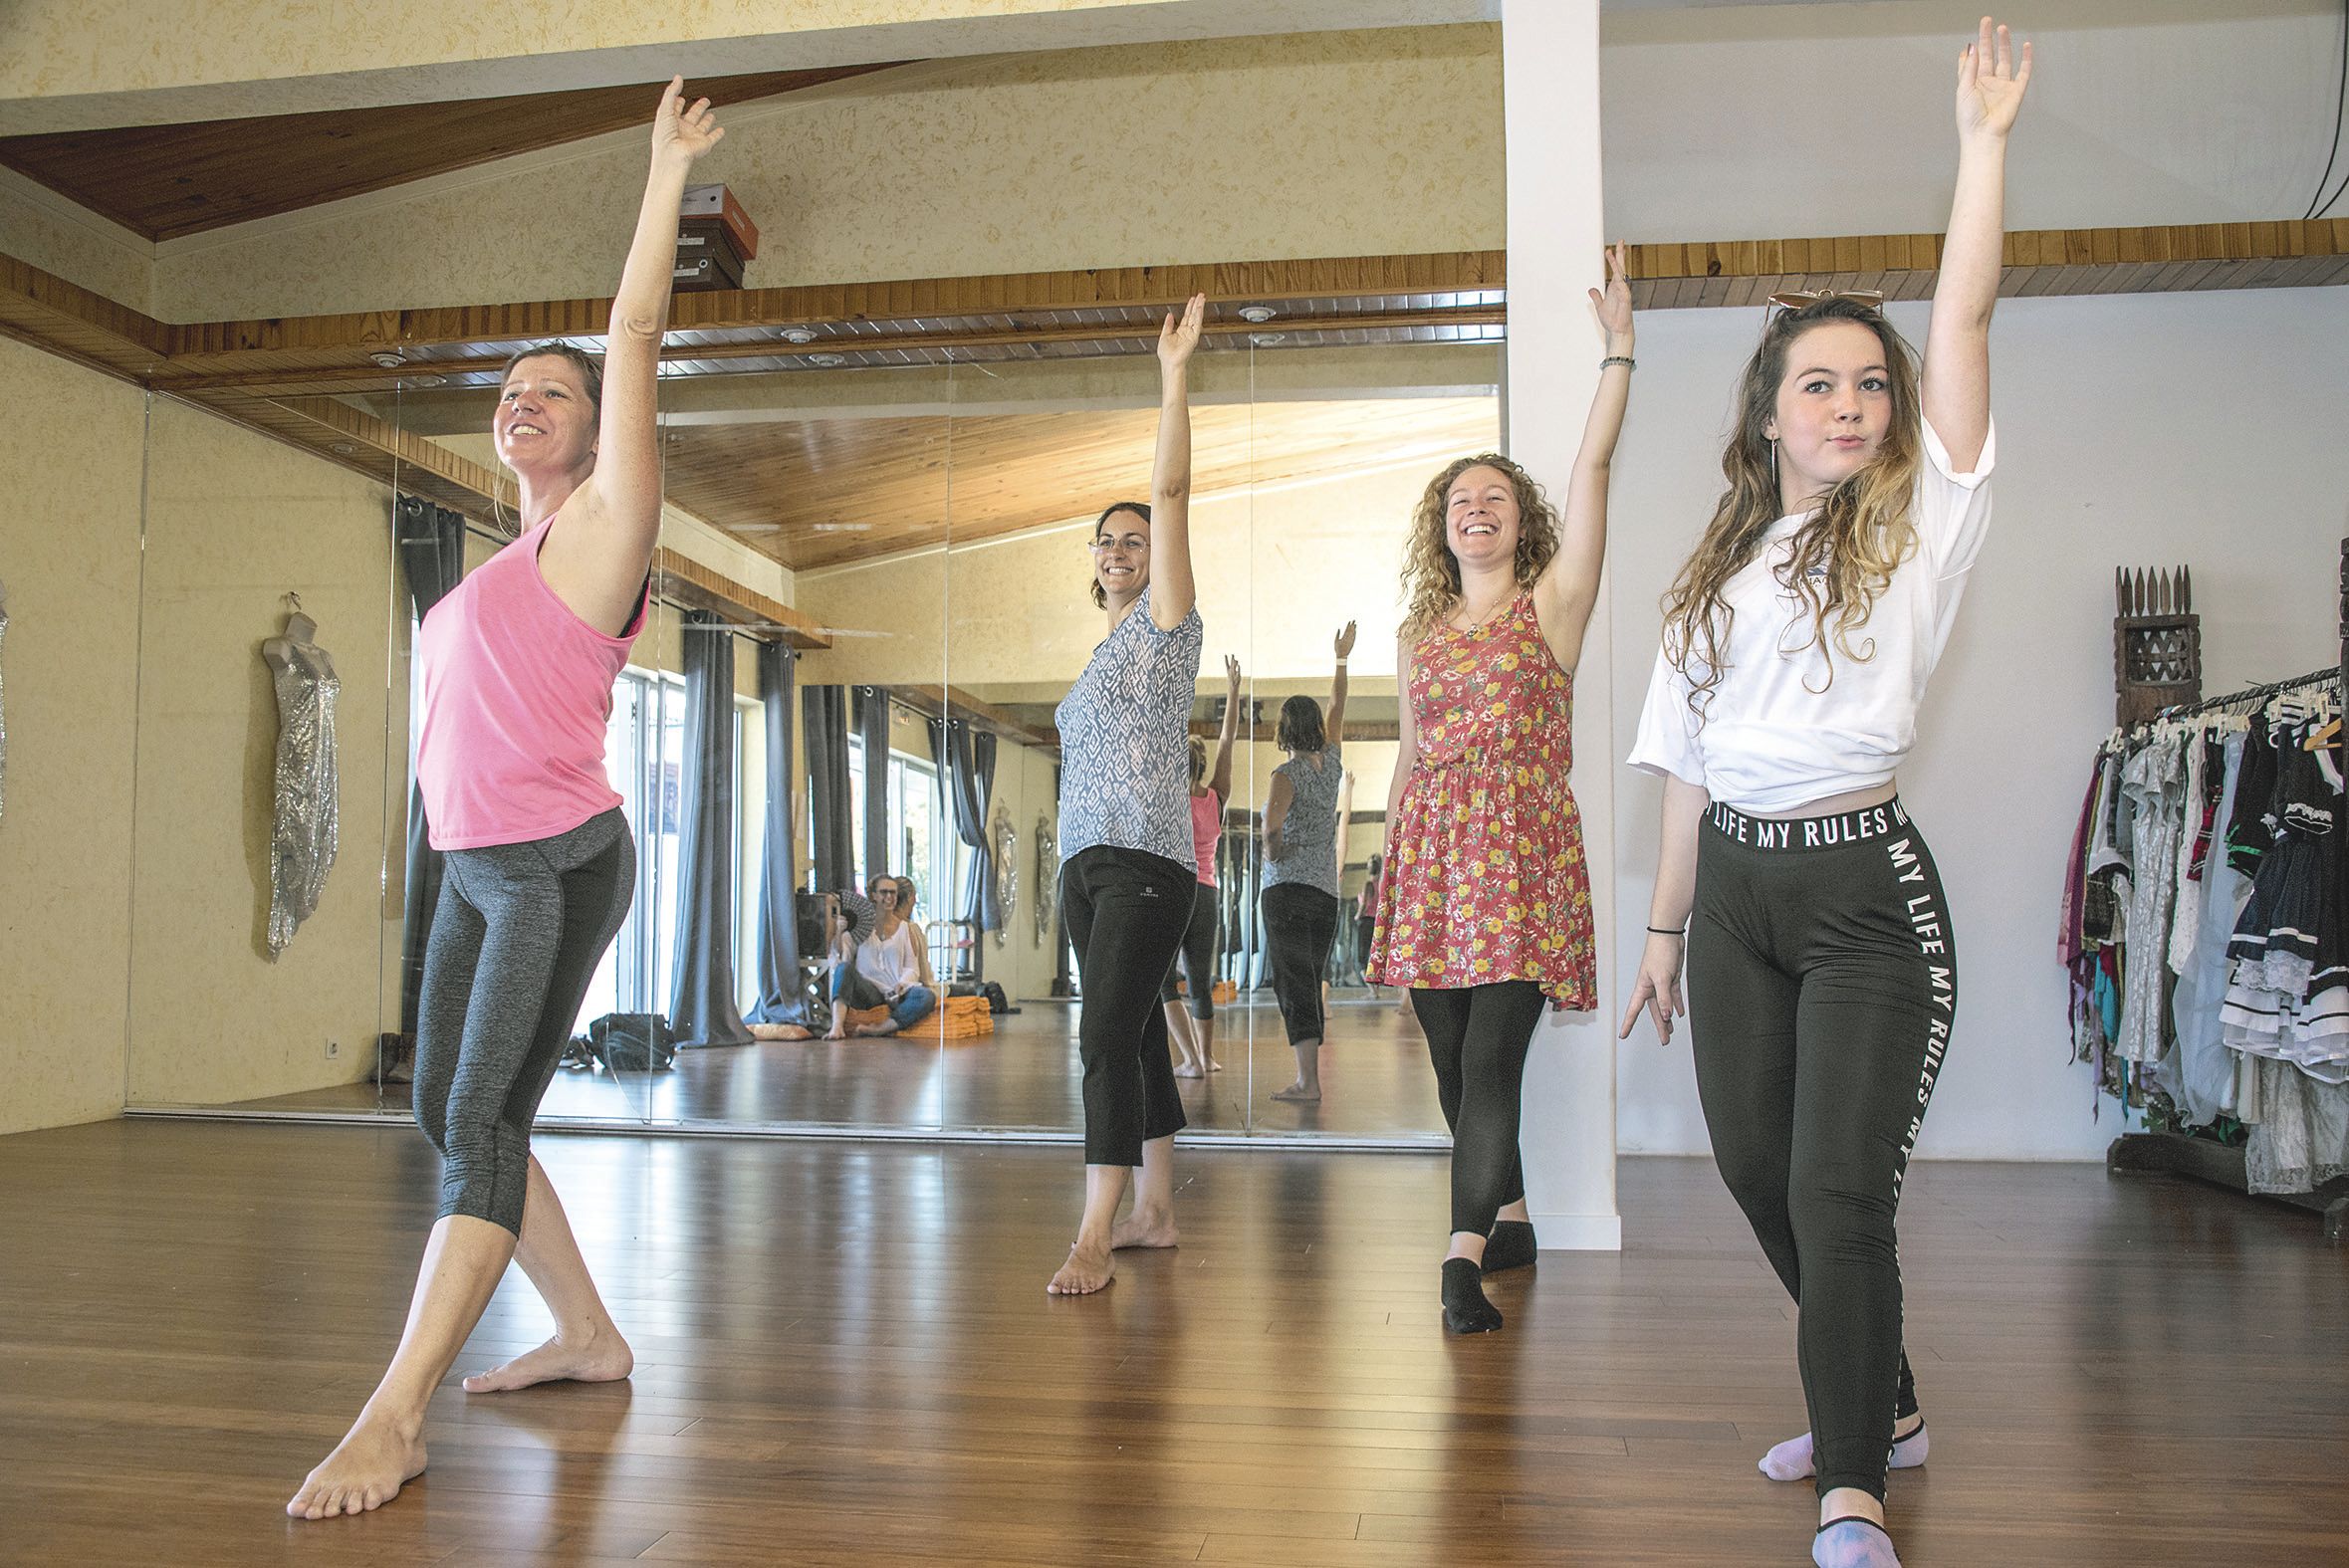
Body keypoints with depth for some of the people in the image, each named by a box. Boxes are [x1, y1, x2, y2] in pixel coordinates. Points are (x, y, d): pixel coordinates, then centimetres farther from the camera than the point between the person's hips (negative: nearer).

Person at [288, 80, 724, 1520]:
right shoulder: (512, 563, 19)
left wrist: (668, 171, -4)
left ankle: (396, 1418, -7)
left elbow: (635, 337, -7)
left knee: (486, 1119, -11)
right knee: (452, 1114, 10)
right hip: (476, 869, 9)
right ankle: (588, 1336, 22)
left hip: (560, 864, -9)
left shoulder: (601, 523, -4)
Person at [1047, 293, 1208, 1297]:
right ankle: (1153, 1210, 20)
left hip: (1144, 861, -8)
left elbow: (1171, 494, -9)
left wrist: (1174, 376, -11)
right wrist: (1078, 862, 18)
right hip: (1086, 862, 8)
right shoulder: (1106, 651, 22)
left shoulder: (1166, 621, 1)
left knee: (1108, 1037, -16)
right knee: (1131, 1035, 11)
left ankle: (1095, 1241, -17)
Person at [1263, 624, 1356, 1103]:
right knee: (1311, 981, 10)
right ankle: (1309, 1078, 11)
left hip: (1287, 886, -6)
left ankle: (1308, 1081, -12)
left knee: (1294, 982, -7)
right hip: (1327, 892, 6)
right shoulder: (1331, 765, 10)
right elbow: (1338, 709, 26)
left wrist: (1271, 843, -11)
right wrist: (1342, 658, 36)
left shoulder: (1288, 773, -7)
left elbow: (1275, 812, -30)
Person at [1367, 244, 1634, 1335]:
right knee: (1456, 1066, 8)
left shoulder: (1552, 605, 4)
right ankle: (1510, 1217, 25)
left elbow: (1591, 470, -5)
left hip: (1521, 851, -5)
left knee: (1491, 1059, -13)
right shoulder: (1419, 632, 17)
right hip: (1430, 854, 5)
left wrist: (1619, 347, -7)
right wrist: (1388, 866, 15)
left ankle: (1463, 1256, -16)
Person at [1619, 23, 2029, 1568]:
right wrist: (1666, 924, 11)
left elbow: (1965, 315, -6)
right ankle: (1882, 1405, 33)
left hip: (1865, 888, -4)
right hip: (1734, 888, 5)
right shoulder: (1719, 572, 12)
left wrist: (1984, 135, -3)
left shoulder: (1919, 521, 2)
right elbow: (1689, 761, 12)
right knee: (1760, 1171, 10)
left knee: (1839, 1189, -9)